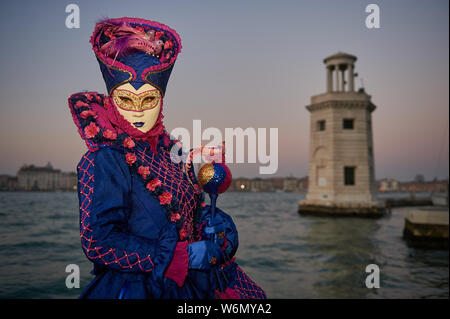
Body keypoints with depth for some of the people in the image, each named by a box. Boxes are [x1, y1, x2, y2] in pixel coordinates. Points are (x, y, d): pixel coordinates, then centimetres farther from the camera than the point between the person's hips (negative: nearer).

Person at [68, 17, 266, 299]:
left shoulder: (173, 150, 7)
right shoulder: (104, 160, -12)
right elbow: (99, 242, -17)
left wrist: (212, 221, -6)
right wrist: (184, 255, -19)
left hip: (188, 279, 6)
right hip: (139, 285, -6)